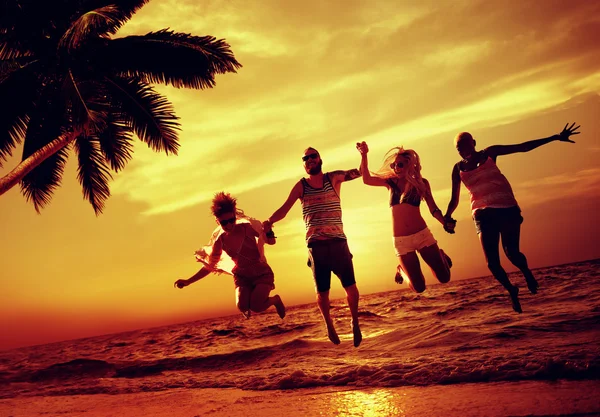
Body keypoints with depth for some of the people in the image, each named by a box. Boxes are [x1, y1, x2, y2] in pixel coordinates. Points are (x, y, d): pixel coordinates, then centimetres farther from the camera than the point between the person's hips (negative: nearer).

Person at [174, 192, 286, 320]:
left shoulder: (247, 227, -16)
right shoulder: (220, 240, -8)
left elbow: (271, 241, -6)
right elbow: (209, 266, 4)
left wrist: (268, 231, -29)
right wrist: (188, 282, -1)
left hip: (262, 273, -3)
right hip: (242, 277, 3)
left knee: (256, 307, -26)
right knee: (242, 306, -24)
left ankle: (275, 299, 9)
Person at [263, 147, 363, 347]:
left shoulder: (333, 178, 5)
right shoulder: (301, 186, 6)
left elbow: (359, 173, -5)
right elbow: (284, 208, -3)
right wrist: (269, 221, -21)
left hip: (338, 242, 0)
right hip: (316, 245, 0)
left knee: (350, 286, -4)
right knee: (322, 291, 6)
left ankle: (355, 323, 20)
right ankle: (329, 325, 30)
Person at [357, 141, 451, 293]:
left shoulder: (421, 182, 2)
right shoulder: (391, 182, 4)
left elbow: (433, 209, 2)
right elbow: (367, 179, -11)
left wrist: (445, 223, -14)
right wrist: (364, 155, -22)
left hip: (422, 234, 0)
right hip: (401, 240, 0)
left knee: (444, 277, 1)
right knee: (419, 287, 1)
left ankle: (441, 255, 34)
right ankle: (402, 270, 33)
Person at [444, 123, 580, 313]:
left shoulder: (489, 154, 4)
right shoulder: (458, 168, 6)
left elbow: (522, 147, 4)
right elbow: (454, 199, 8)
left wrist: (555, 138, 2)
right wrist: (447, 217, -11)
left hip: (507, 209, -1)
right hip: (483, 215, 1)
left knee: (512, 253, -10)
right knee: (492, 262, -9)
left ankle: (527, 273, 26)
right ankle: (511, 290, 19)